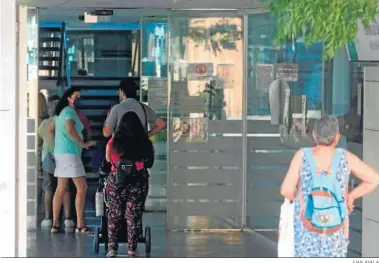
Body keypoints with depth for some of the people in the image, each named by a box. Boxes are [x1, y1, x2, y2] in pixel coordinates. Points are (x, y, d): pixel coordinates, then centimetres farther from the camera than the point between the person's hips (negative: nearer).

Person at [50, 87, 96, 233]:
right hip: (70, 153, -10)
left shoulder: (60, 112, 17)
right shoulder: (70, 112, -11)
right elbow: (70, 130, -24)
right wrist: (83, 144, -17)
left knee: (60, 189, 9)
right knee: (82, 187, -9)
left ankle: (55, 224, 7)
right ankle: (80, 225, -13)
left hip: (59, 153, 10)